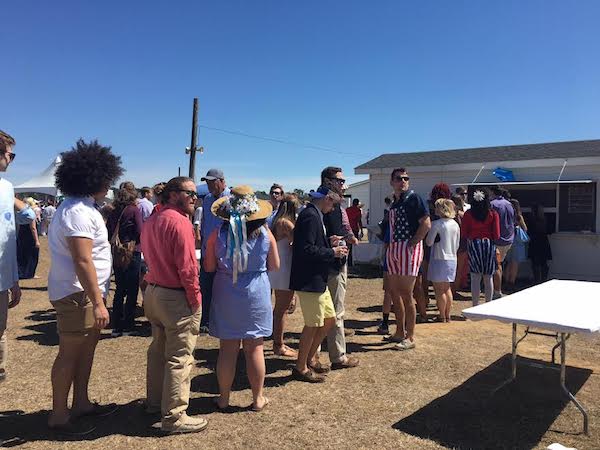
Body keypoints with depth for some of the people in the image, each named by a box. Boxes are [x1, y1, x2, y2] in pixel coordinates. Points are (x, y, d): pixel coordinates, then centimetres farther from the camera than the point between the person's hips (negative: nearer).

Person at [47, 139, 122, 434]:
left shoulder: (80, 207, 13)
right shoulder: (79, 212, -20)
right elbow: (83, 262, -25)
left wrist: (98, 297, 18)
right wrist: (98, 302, -25)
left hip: (84, 292, 10)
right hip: (77, 294, -10)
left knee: (86, 347, 17)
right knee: (70, 353, 1)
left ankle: (81, 403, 30)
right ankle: (59, 415, 15)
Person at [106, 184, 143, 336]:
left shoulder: (114, 212, 8)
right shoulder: (134, 210, -7)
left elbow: (108, 233, 7)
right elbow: (140, 233, -11)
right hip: (132, 253, -5)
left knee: (119, 290, 13)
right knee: (132, 291, 4)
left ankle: (116, 327, 16)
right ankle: (128, 326, 8)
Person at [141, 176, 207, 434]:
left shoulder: (152, 220, 10)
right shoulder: (179, 221, -18)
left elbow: (149, 256, 14)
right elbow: (187, 266, -21)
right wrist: (195, 299, -13)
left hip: (153, 292, 10)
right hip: (176, 297, -10)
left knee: (158, 350, 21)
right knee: (179, 358, 0)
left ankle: (154, 402, 36)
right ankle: (173, 417, 9)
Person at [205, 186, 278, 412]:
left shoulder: (218, 234, -9)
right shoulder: (264, 233, -9)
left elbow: (209, 267, -2)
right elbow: (275, 266, 1)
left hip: (226, 295, 0)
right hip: (256, 293, 0)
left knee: (227, 349, 11)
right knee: (254, 348, 11)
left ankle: (224, 398, 25)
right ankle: (258, 398, 24)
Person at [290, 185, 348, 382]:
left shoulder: (313, 215, 14)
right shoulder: (310, 216, -18)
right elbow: (306, 250, -25)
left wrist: (328, 242, 8)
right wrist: (332, 252, -16)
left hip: (318, 280, 11)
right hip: (309, 280, -11)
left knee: (329, 320, 17)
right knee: (312, 325, 2)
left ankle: (310, 358, 32)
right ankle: (300, 368, 18)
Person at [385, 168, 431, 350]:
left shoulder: (413, 198, -7)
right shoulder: (394, 203, 16)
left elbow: (426, 224, -15)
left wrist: (411, 244, -16)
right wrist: (390, 247, 11)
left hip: (409, 248, -8)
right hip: (393, 249, 8)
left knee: (406, 295, -5)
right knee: (395, 293, 13)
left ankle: (410, 338, 7)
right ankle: (400, 332, 27)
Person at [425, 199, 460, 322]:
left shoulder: (436, 224, -14)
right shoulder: (455, 224, 6)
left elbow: (429, 242, -10)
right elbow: (457, 245, 11)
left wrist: (429, 232, 5)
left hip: (439, 259, -6)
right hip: (452, 260, 7)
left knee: (439, 290, 2)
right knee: (447, 288, 16)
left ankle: (442, 317, 5)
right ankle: (448, 316, 21)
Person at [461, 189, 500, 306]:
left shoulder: (468, 214, -4)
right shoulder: (493, 214, -3)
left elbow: (463, 234, -2)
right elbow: (496, 235, -4)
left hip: (473, 244, 0)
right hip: (489, 244, 0)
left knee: (475, 277, 4)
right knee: (488, 278, 10)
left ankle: (475, 306, 6)